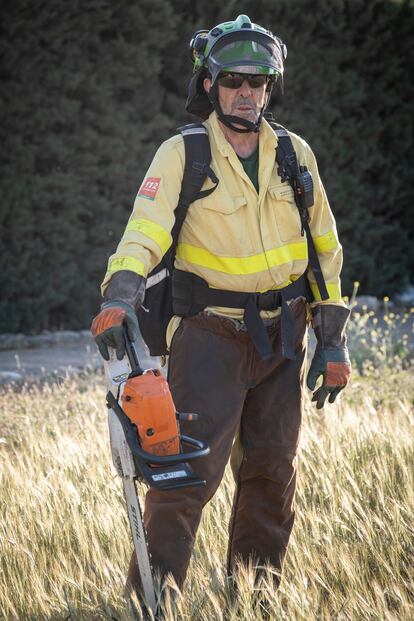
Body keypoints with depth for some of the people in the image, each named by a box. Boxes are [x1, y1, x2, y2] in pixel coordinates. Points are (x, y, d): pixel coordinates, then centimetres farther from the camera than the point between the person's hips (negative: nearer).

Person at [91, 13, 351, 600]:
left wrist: (333, 342, 8)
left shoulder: (295, 155, 5)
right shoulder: (181, 155, -8)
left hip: (283, 334, 5)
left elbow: (324, 249, 11)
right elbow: (145, 231, -21)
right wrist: (120, 298, -40)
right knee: (191, 464, -14)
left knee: (272, 470, 9)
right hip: (211, 332, -4)